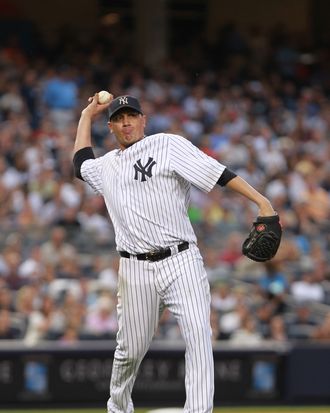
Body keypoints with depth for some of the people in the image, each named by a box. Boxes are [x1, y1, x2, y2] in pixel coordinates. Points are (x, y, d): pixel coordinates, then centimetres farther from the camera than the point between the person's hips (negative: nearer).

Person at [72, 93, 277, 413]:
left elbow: (217, 172, -7)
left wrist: (260, 201, -16)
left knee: (198, 334, -19)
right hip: (136, 270, 4)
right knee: (131, 349, 8)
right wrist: (88, 115, 39)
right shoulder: (107, 166, 18)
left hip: (181, 261, -4)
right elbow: (81, 164, 41)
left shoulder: (169, 145, 2)